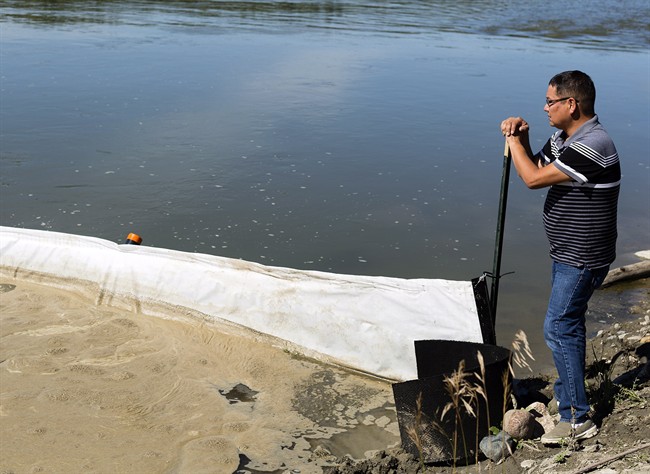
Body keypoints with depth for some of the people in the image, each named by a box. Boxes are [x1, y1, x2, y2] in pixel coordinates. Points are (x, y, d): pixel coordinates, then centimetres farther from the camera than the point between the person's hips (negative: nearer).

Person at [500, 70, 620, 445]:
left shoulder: (592, 146, -26)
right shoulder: (562, 137, 6)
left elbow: (534, 179, -26)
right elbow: (536, 168, 17)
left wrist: (513, 140, -11)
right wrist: (521, 139, -1)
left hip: (583, 258, -11)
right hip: (569, 253, 11)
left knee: (559, 328, -9)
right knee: (570, 324, 20)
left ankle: (577, 419, -2)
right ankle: (574, 395, 37)